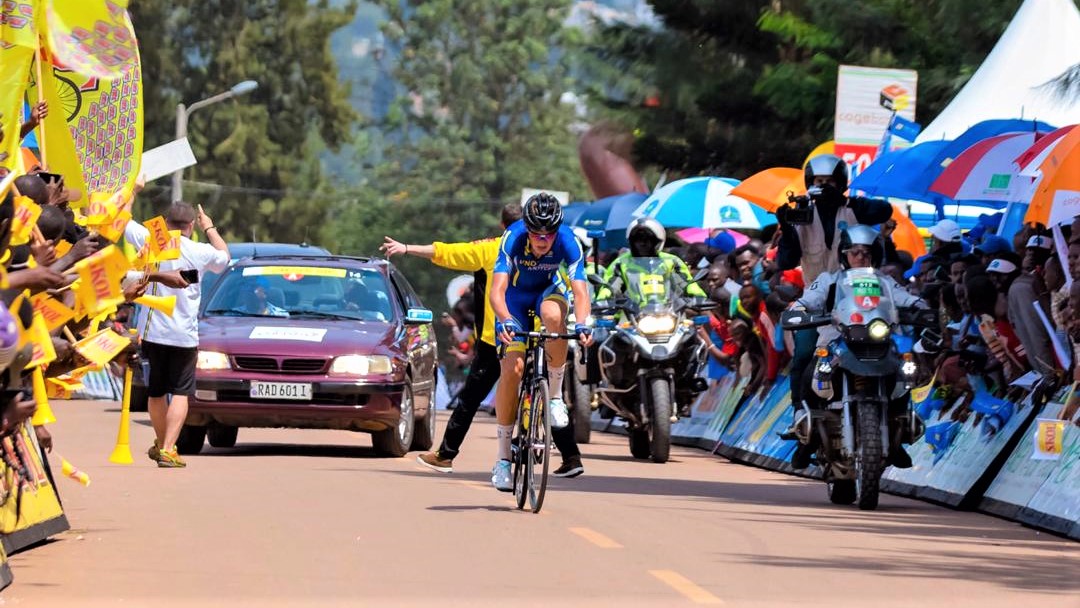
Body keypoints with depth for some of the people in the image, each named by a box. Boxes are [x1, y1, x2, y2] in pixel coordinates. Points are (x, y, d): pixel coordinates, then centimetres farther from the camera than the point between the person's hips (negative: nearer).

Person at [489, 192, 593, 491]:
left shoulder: (567, 241, -29)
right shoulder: (513, 238, -32)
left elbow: (580, 291, -36)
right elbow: (497, 290, -40)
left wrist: (582, 323, -55)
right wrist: (505, 320, -58)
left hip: (548, 290, 1)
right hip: (516, 296, -1)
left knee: (553, 313, -37)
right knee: (512, 367, -16)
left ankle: (556, 394, -18)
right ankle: (503, 454, -4)